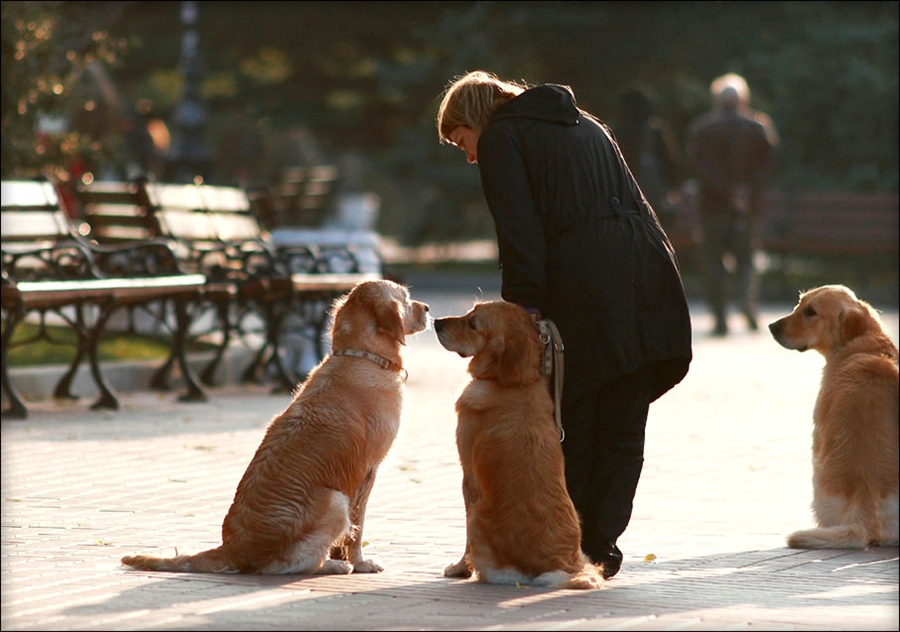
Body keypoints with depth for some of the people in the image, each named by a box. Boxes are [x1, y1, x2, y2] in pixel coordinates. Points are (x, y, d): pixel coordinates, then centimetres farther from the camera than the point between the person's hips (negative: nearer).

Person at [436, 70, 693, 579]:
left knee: (570, 424, 5)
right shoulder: (586, 125, 29)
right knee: (623, 427, 10)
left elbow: (520, 228, -5)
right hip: (647, 266, 6)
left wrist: (523, 304, -8)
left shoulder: (501, 138, 8)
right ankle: (601, 546, 11)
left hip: (581, 284, -6)